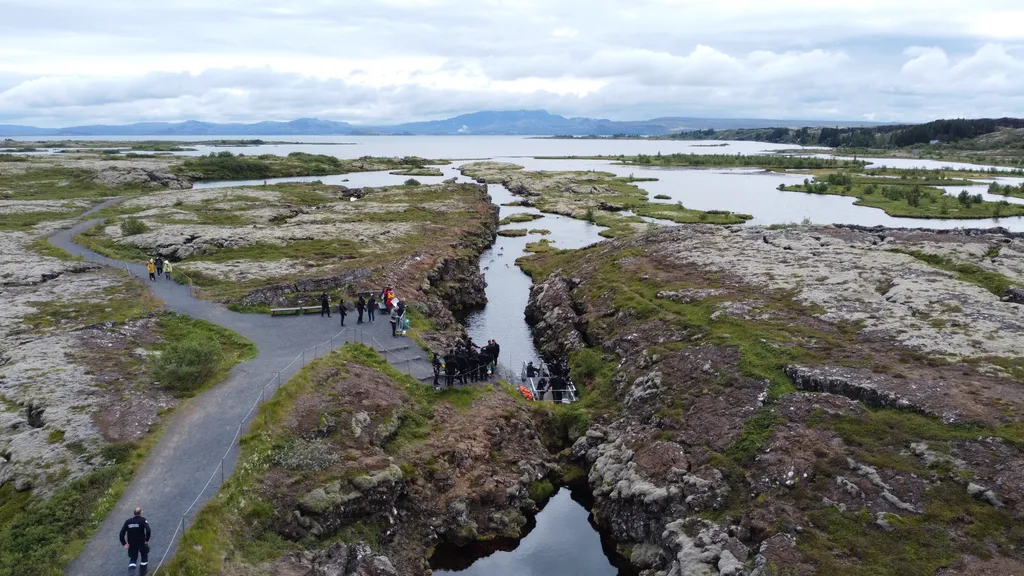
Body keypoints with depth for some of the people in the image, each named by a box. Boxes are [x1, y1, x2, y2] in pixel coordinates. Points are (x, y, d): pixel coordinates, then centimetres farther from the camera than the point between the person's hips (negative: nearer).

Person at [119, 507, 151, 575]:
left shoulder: (128, 521, -1)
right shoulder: (143, 520, -12)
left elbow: (121, 534, -4)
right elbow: (148, 531, -27)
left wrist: (124, 543, 1)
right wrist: (147, 540, -14)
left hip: (132, 544, 2)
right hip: (142, 543, -2)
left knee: (133, 558, 18)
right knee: (144, 556, 22)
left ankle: (131, 569, -10)